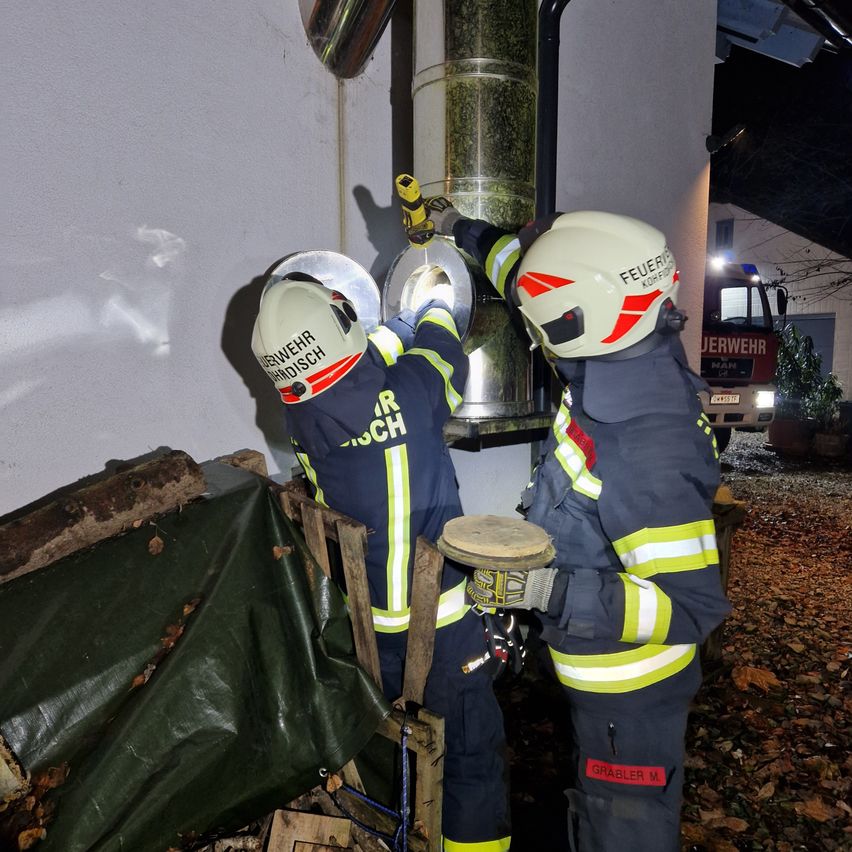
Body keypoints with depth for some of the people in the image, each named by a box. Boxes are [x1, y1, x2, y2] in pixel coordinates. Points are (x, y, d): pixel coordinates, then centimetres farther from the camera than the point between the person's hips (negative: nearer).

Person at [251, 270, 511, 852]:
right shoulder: (409, 390, -22)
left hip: (363, 618, 5)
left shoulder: (300, 414, -11)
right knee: (472, 752, 13)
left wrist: (410, 319, 22)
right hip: (438, 614, -4)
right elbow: (444, 357, 2)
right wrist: (437, 304, 23)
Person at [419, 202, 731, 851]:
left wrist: (546, 590, -37)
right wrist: (463, 231, 13)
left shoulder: (649, 456, -38)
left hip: (629, 690, -7)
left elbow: (691, 604, -31)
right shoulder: (628, 366, -14)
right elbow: (551, 282, 2)